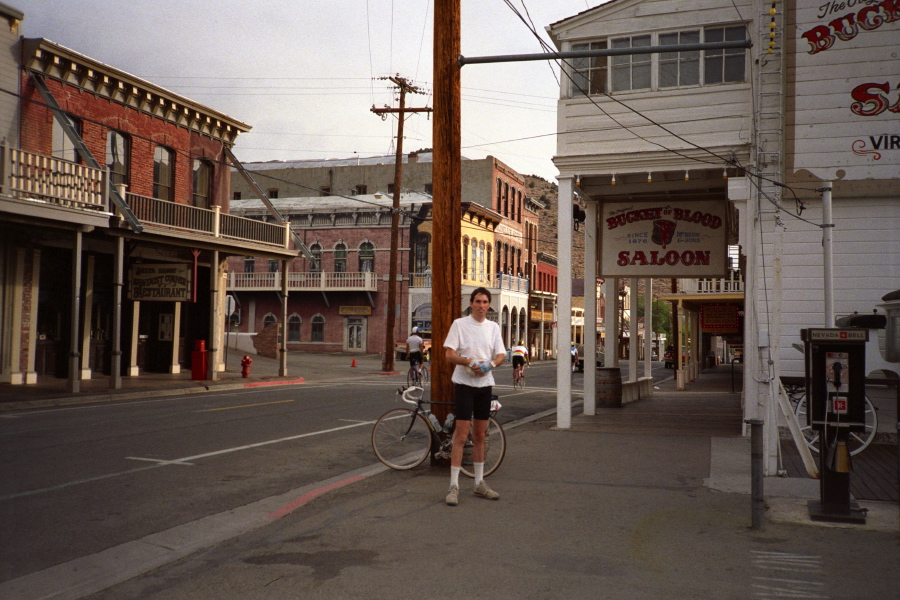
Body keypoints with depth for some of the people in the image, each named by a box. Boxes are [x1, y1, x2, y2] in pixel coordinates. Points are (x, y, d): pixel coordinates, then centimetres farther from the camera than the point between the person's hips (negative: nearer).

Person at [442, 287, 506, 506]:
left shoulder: (493, 327, 10)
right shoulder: (459, 324, -3)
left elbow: (501, 355, 8)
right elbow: (449, 354, -9)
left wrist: (490, 363, -13)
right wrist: (470, 362, -24)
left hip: (485, 384, 5)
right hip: (464, 384, -5)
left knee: (480, 436, 12)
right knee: (461, 436, -9)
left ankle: (479, 483, 21)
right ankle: (453, 486, -5)